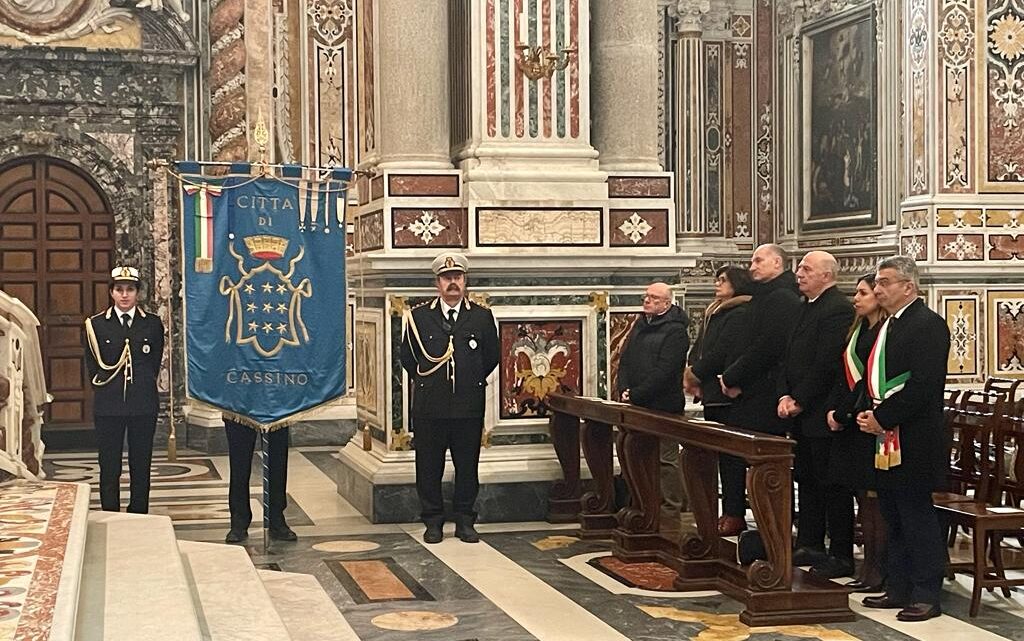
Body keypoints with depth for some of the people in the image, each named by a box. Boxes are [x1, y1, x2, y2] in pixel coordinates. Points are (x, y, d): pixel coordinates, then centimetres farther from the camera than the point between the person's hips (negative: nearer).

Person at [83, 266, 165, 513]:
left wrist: (142, 387, 5)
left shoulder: (153, 324, 6)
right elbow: (93, 367, 8)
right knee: (109, 467, 0)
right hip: (108, 406, 0)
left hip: (144, 405, 1)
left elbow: (155, 364, 11)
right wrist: (106, 389, 3)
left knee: (141, 466, 4)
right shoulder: (95, 325, 5)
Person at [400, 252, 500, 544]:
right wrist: (426, 382, 11)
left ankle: (465, 522, 15)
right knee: (429, 467, 3)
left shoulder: (482, 317, 5)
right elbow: (408, 358, 12)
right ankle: (433, 522, 14)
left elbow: (492, 357, 14)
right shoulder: (418, 317, 4)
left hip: (469, 407, 1)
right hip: (429, 407, 0)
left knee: (467, 466, 5)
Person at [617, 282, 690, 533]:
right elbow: (625, 361, 16)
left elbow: (664, 371, -17)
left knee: (666, 459, -4)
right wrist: (624, 390, 0)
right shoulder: (640, 325, 16)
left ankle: (671, 514, 0)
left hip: (663, 406, -8)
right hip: (637, 407, 8)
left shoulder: (675, 331, -10)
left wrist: (636, 395, -16)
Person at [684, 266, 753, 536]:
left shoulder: (740, 315, -11)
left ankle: (734, 514, -2)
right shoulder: (713, 314, 18)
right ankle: (728, 512, 15)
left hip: (728, 396, -9)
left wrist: (695, 374, -7)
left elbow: (720, 354, -18)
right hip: (712, 396, 9)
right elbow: (697, 350, 15)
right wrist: (692, 374, -2)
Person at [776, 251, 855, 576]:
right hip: (801, 414, 10)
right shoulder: (805, 307, 15)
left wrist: (799, 401, -15)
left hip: (823, 415, -10)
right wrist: (784, 396, 1)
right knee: (806, 479, 16)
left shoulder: (838, 310, -15)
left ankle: (841, 557, 4)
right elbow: (789, 356, 15)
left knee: (833, 486, -3)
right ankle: (808, 546, 26)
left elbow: (826, 364, -21)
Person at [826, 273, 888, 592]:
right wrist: (833, 409, 1)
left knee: (874, 497, -5)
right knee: (864, 499, 11)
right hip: (852, 423, 9)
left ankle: (878, 573, 1)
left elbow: (872, 381, -16)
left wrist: (843, 413, -12)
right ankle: (869, 569, 17)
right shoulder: (858, 330, 15)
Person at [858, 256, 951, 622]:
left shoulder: (928, 325, -13)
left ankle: (926, 596, 4)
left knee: (917, 515, -3)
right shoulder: (886, 326, 17)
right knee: (893, 518, 14)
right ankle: (899, 589, 22)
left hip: (914, 443, -9)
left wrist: (882, 418, -18)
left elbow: (922, 384, -21)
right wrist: (865, 413, 4)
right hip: (886, 440, 9)